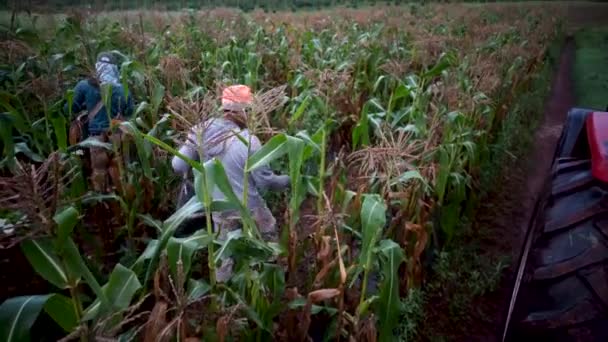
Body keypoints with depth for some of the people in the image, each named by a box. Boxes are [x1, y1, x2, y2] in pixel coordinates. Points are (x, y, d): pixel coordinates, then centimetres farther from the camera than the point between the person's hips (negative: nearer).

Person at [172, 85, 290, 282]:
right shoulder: (248, 141, -25)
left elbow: (178, 166, -6)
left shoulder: (202, 131, -12)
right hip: (248, 206, -4)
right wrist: (288, 180, -1)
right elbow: (265, 181, -18)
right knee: (269, 239, 25)